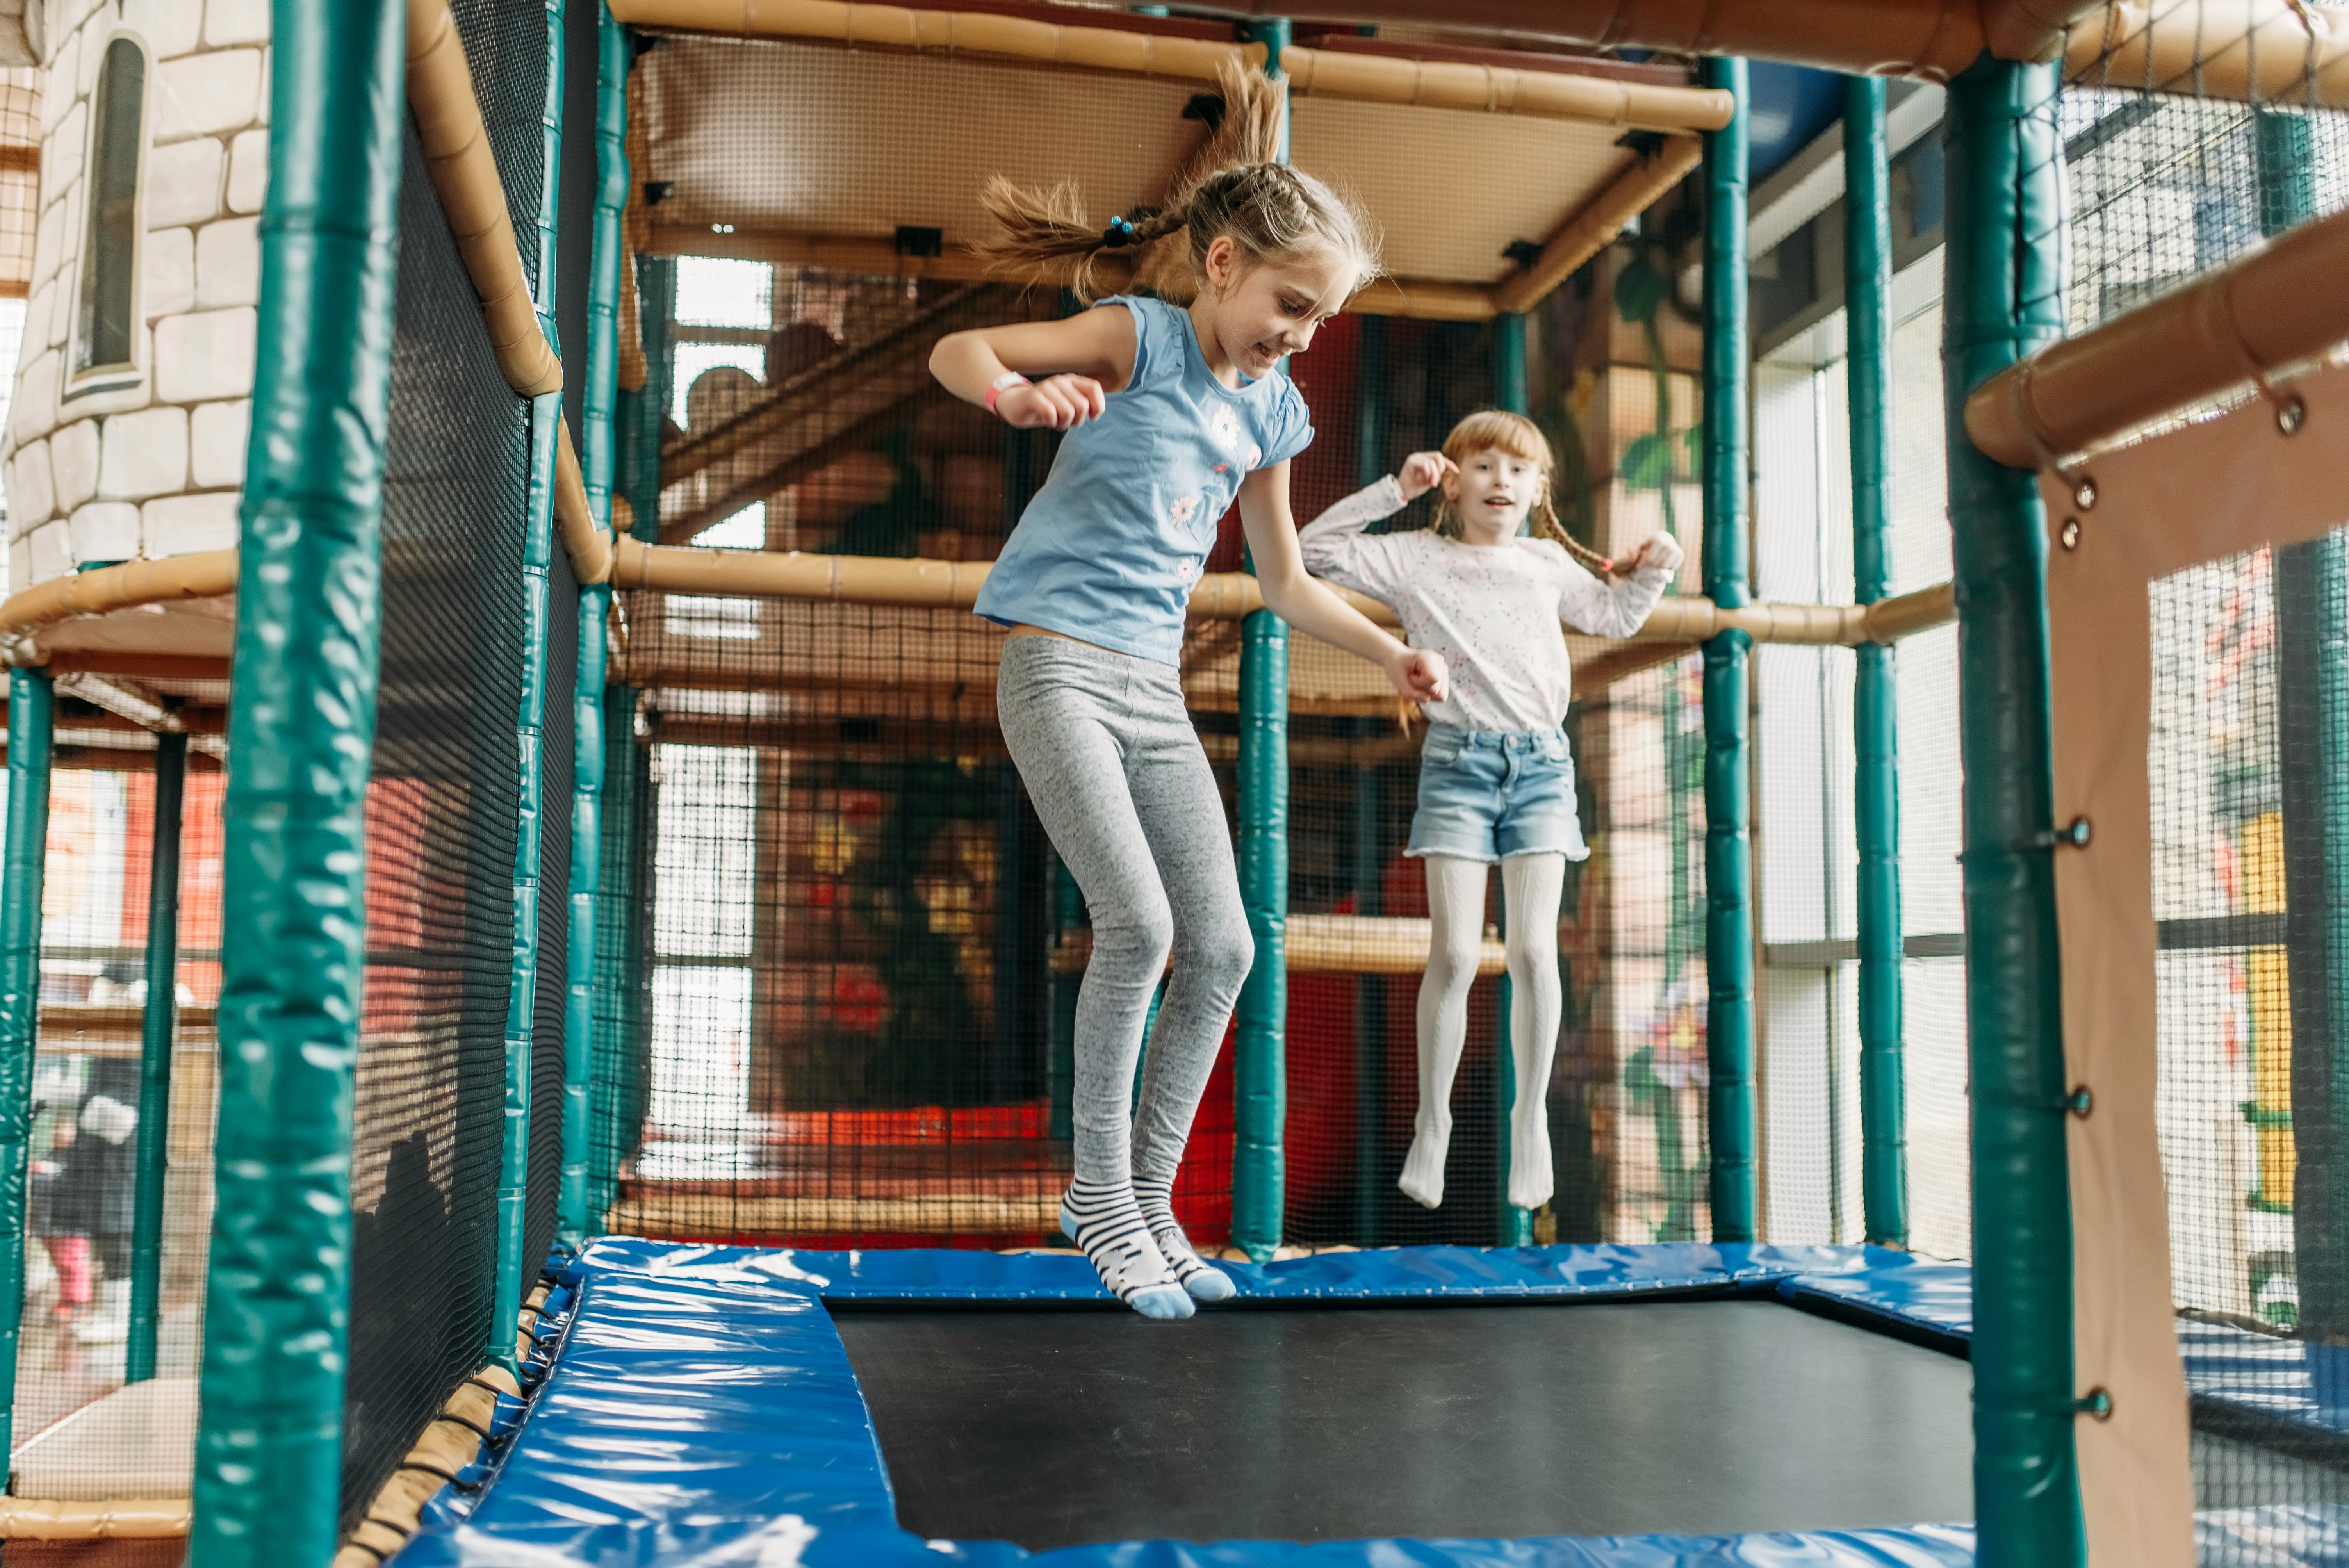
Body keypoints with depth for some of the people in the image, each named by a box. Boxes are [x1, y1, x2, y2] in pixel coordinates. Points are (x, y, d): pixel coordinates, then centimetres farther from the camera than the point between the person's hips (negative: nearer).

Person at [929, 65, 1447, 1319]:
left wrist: (1393, 655, 8)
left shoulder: (1270, 413, 11)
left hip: (1156, 690, 7)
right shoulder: (1139, 337, -6)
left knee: (1222, 947, 2)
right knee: (1137, 920, -20)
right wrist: (1021, 392, -32)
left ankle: (1148, 1197, 15)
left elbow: (1287, 585, 20)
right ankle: (1098, 1191, -3)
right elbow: (953, 352, -10)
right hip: (1057, 663, -7)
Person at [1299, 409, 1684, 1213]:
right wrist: (1394, 489, -3)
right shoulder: (1417, 557, 6)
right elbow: (1316, 550, -1)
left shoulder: (1550, 562, 15)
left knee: (1533, 949, -5)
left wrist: (1650, 571, 12)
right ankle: (1433, 1123, 9)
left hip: (1541, 761, 2)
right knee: (1454, 953, -7)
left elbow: (1614, 617, 30)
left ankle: (1532, 1115, 12)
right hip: (1458, 759, -2)